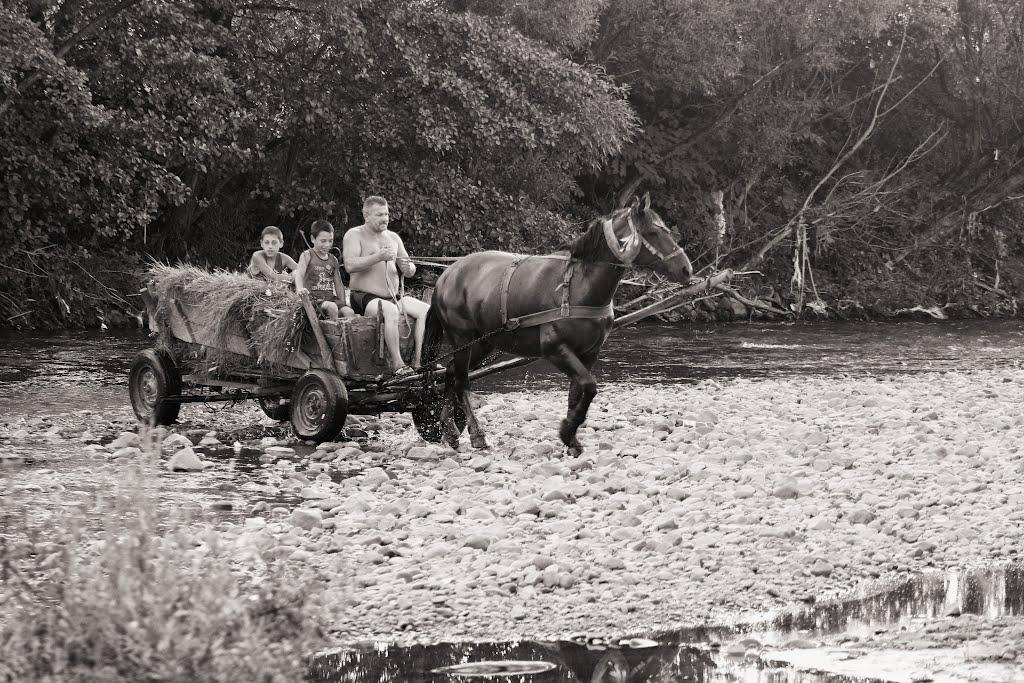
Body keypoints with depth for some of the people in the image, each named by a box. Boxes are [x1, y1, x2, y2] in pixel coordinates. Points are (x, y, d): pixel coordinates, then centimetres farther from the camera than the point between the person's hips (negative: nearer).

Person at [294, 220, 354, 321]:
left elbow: (338, 284, 21)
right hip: (313, 297, -5)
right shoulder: (307, 256, 1)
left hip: (331, 298, 5)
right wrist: (300, 289, -35)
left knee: (349, 312, -20)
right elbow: (299, 274, -14)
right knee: (332, 307, -33)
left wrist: (342, 304, 10)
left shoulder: (333, 260, 16)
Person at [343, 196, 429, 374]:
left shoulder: (393, 238, 19)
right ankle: (397, 364, -38)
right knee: (391, 311, -37)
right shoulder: (355, 235, 1)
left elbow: (409, 272, 18)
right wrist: (379, 257, -25)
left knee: (425, 310, -18)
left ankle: (418, 361, -22)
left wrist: (408, 268, -8)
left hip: (393, 298, 6)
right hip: (363, 297, -6)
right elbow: (350, 265, -17)